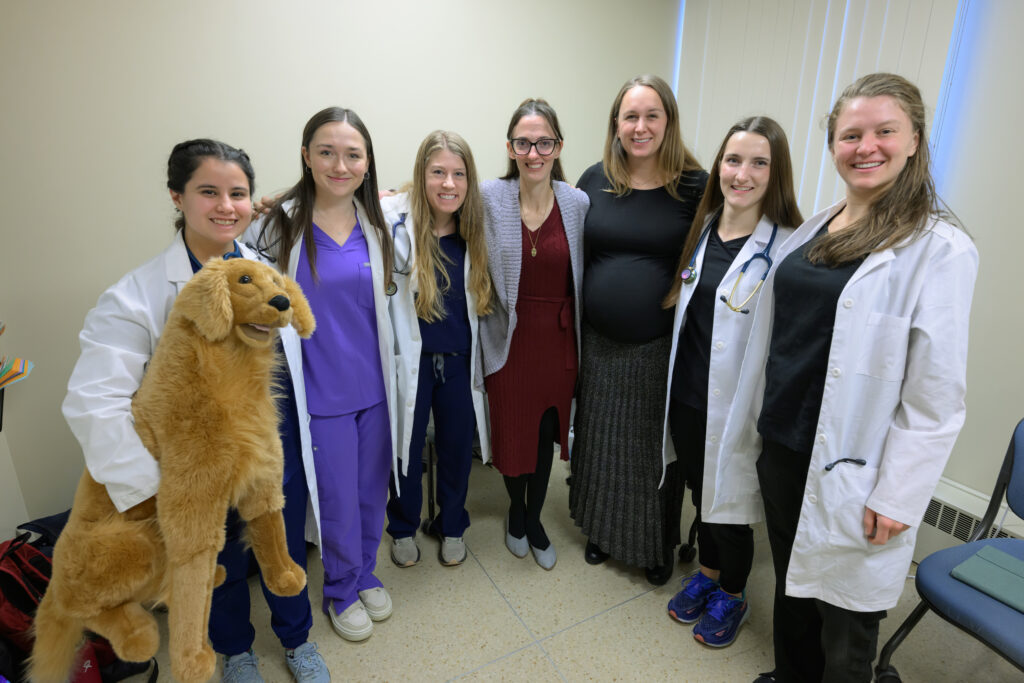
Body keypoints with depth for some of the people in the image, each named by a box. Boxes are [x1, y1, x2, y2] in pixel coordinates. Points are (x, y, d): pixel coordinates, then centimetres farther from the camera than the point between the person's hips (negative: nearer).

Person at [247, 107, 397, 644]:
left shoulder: (378, 223, 1)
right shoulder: (277, 225, -11)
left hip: (375, 384, 4)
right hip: (321, 391, -3)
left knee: (373, 489, 18)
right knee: (338, 500, 10)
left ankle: (366, 575, 45)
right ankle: (341, 591, 39)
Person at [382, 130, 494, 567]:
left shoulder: (474, 230, -1)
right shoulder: (395, 224, -14)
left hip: (459, 359, 3)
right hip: (409, 359, -3)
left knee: (457, 446, 16)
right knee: (406, 446, 14)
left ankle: (452, 526, 42)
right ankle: (403, 528, 41)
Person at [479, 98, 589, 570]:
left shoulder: (578, 204, -4)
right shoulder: (489, 199, -8)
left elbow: (582, 277, 3)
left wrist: (580, 344, 4)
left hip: (559, 340, 2)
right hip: (509, 339, -1)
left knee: (548, 432, 15)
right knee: (512, 431, 12)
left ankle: (534, 518, 41)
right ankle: (516, 509, 44)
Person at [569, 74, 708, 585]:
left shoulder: (694, 187, -6)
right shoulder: (595, 180, 2)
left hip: (662, 347, -2)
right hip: (600, 343, 3)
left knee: (656, 446, 13)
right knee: (601, 441, 17)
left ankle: (659, 545, 38)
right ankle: (602, 531, 41)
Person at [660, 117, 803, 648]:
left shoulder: (786, 247, -15)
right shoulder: (702, 229, 5)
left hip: (735, 404, -5)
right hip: (686, 393, 6)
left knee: (729, 504, 13)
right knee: (700, 492, 22)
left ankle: (732, 596, 40)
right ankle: (708, 573, 48)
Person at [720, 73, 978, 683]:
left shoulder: (942, 249, -13)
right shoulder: (814, 228, 7)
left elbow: (936, 394, -15)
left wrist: (895, 496, -15)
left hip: (848, 470, -6)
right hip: (782, 445, 6)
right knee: (791, 585, 26)